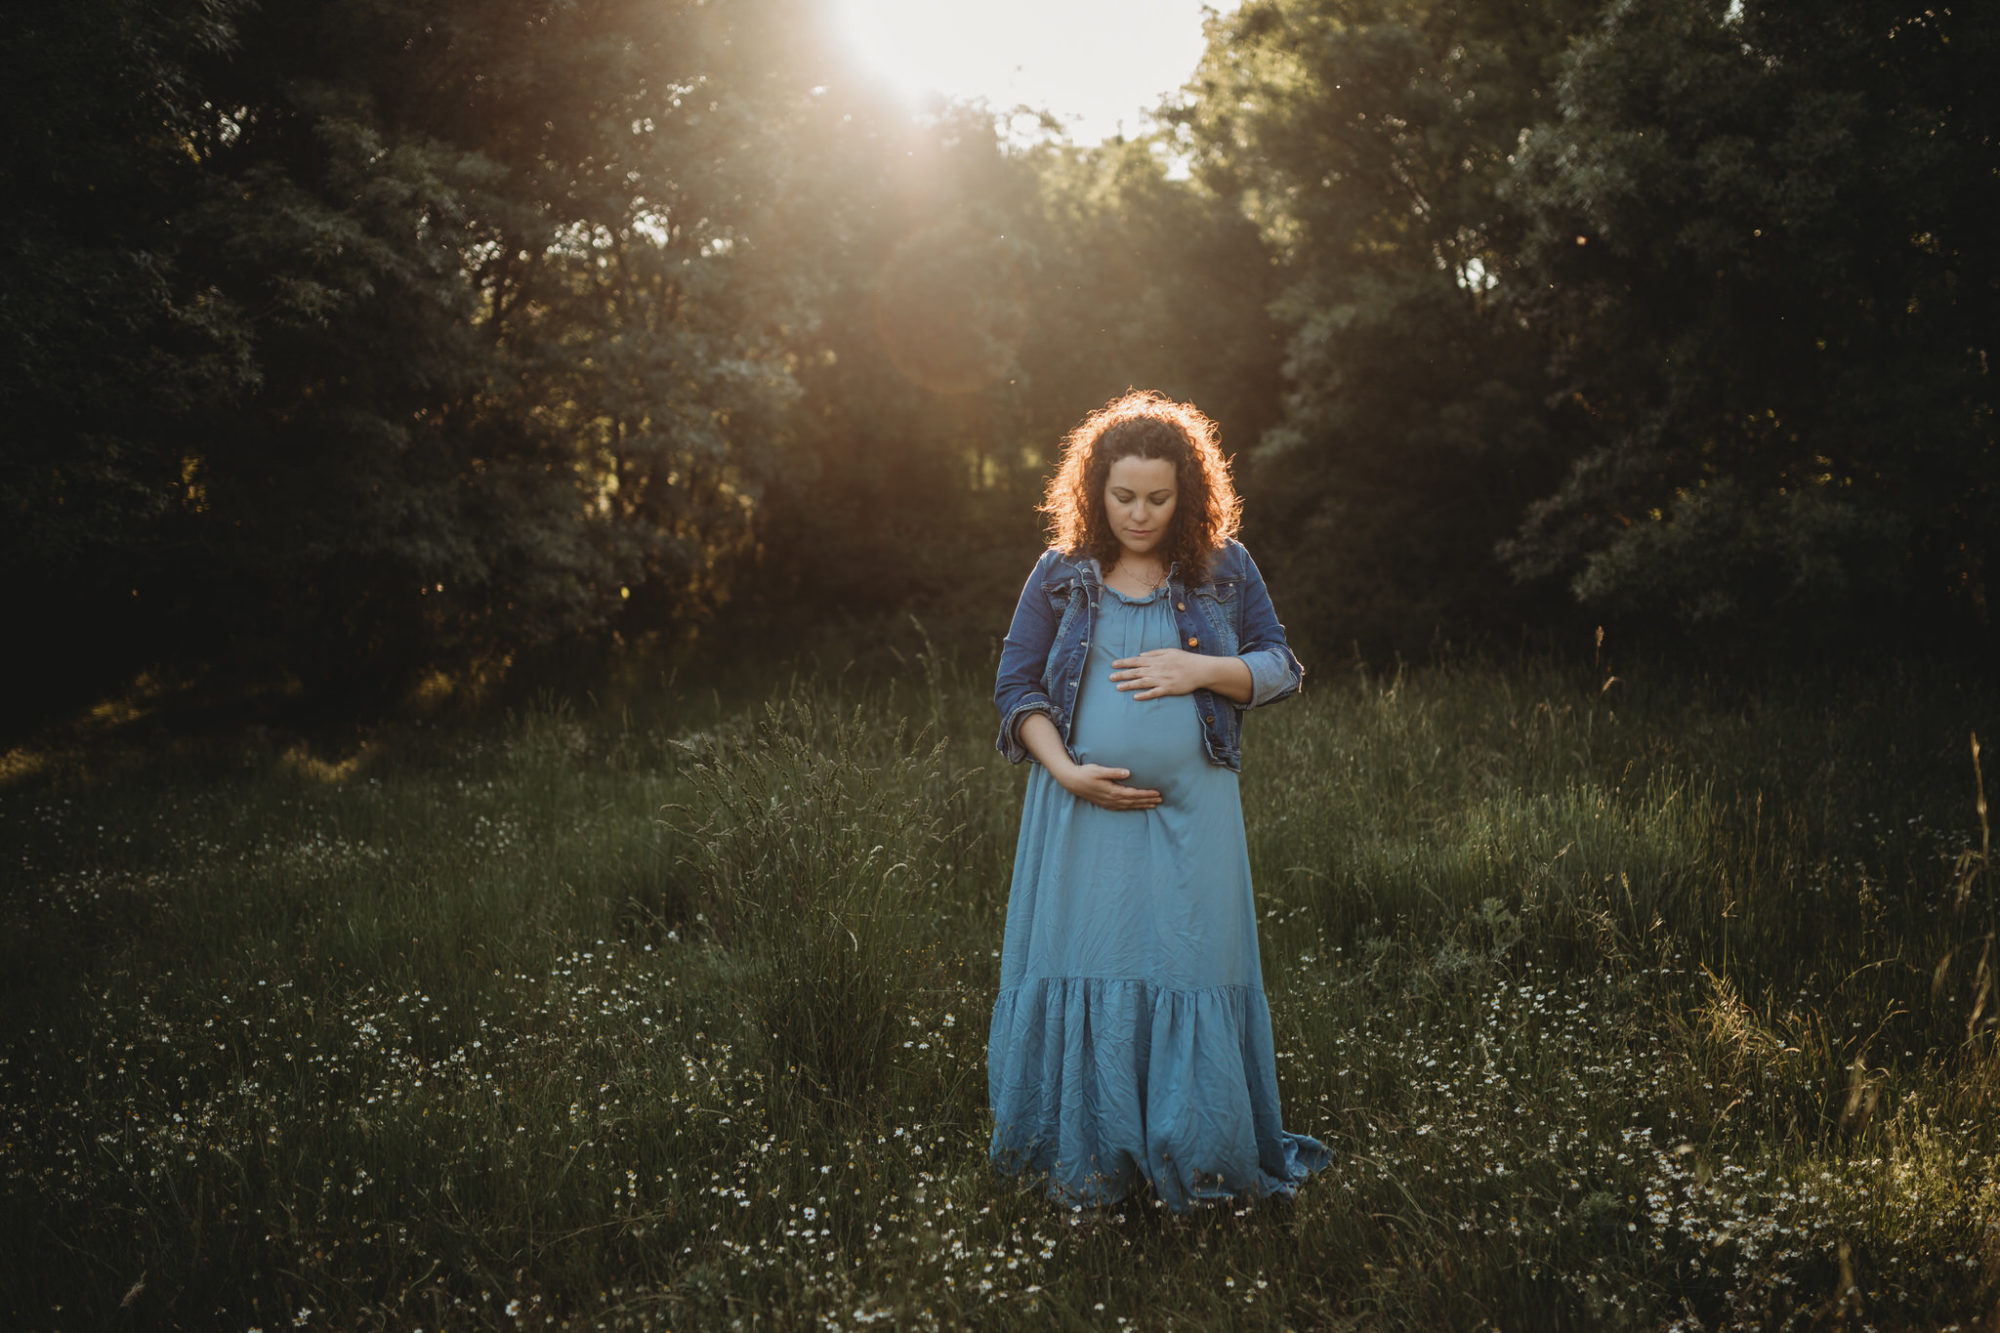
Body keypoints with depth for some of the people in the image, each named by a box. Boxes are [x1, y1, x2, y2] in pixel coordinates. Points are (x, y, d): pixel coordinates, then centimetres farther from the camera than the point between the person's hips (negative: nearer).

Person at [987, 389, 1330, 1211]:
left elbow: (1281, 670, 8)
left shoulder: (1224, 570, 5)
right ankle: (1087, 1162, 15)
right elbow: (1016, 687, 5)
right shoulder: (1060, 575, 4)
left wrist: (1201, 669, -11)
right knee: (1080, 971, 2)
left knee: (1190, 969, 1)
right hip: (1083, 807, 0)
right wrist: (1067, 771, -10)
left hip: (1190, 812, 0)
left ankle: (1195, 1158, 15)